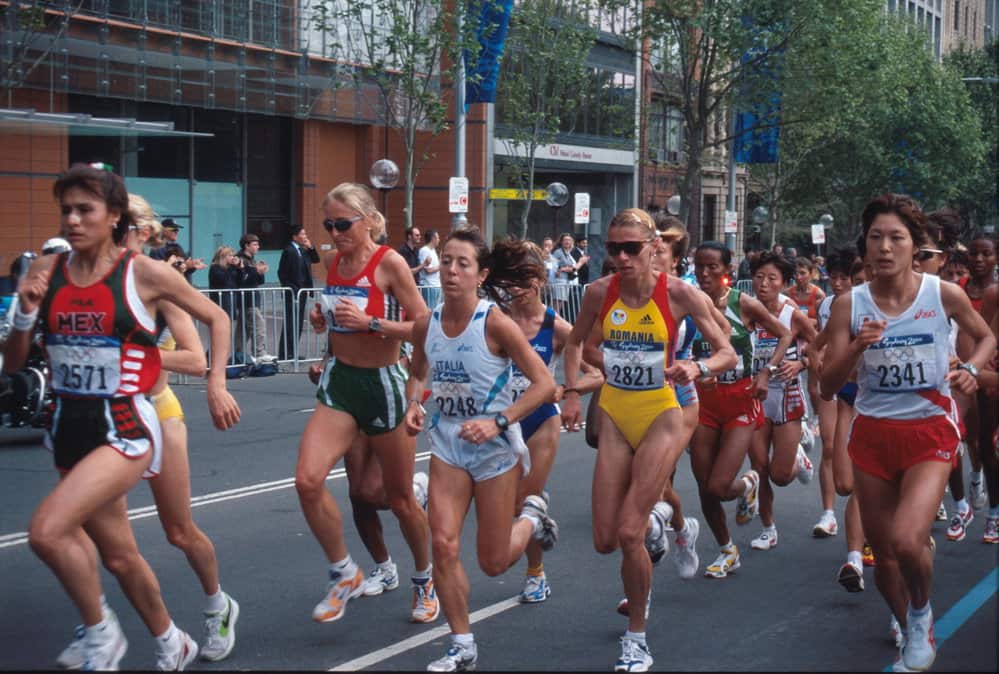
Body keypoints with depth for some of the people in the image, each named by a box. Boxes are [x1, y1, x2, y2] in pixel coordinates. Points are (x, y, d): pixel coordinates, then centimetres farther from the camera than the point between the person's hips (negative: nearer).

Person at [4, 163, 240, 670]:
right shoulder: (46, 271, 1)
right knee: (119, 556, 17)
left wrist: (216, 383, -4)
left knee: (46, 530, -23)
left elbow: (216, 318, 4)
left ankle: (101, 633, 1)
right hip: (70, 426, 6)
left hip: (124, 428, -5)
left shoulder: (143, 273, -9)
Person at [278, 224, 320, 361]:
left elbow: (316, 260, 16)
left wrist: (311, 247, 1)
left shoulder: (303, 250, 11)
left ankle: (292, 352, 17)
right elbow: (282, 273, -13)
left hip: (302, 292, 8)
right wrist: (290, 289, -14)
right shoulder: (289, 251, -12)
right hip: (293, 293, -8)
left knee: (298, 323, 11)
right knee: (291, 323, -7)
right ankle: (285, 354, -4)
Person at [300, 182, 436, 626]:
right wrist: (322, 319, 0)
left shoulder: (390, 263, -13)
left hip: (383, 384, -5)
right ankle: (344, 575, 5)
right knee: (307, 480, -16)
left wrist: (370, 322, -26)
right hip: (340, 381, 5)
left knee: (400, 499, 8)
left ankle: (425, 581, 34)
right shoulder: (334, 263, 5)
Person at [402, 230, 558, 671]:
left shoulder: (496, 324, -19)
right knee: (443, 544, -10)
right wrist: (413, 405, -7)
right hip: (448, 445, 4)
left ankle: (532, 519, 40)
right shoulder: (426, 324, -5)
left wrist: (499, 423, -27)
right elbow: (418, 375, 14)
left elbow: (544, 384, -18)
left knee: (493, 563, 6)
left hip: (495, 449, -3)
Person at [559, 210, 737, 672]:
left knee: (629, 534, -11)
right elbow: (578, 344, 13)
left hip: (660, 417, -3)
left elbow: (727, 353, -8)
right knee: (605, 541, 2)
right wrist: (571, 395, 2)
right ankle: (655, 518, 39)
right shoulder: (600, 292, -6)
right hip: (615, 416, 3)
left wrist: (698, 368, -28)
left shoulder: (677, 294, -13)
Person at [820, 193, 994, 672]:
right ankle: (911, 632, 40)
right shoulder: (849, 304, -6)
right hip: (873, 434, 2)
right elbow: (828, 385, -7)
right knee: (883, 553, 11)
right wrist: (856, 349, -25)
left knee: (906, 540, -24)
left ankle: (921, 613, 9)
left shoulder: (944, 294, -8)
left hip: (929, 431, -2)